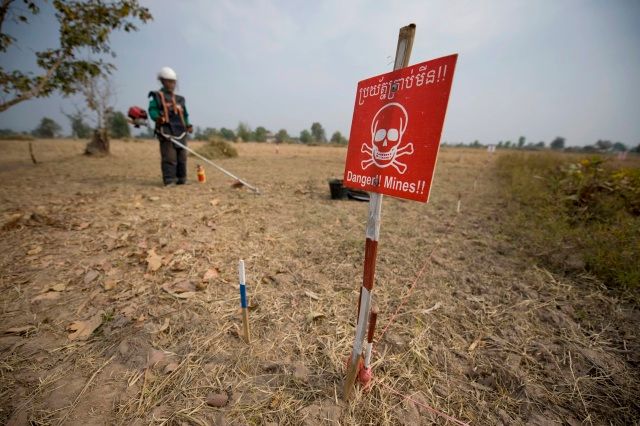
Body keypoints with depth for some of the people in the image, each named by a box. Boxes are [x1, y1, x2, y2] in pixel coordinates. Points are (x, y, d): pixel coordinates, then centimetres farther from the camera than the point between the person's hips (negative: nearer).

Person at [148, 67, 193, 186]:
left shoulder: (179, 99, 23)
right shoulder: (157, 96, 8)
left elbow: (184, 114, 23)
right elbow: (152, 110, -2)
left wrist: (188, 125, 7)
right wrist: (157, 117, -23)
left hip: (180, 131, 5)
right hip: (166, 131, -5)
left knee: (182, 158, 6)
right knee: (169, 158, -10)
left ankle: (181, 179, 13)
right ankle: (169, 181, -7)